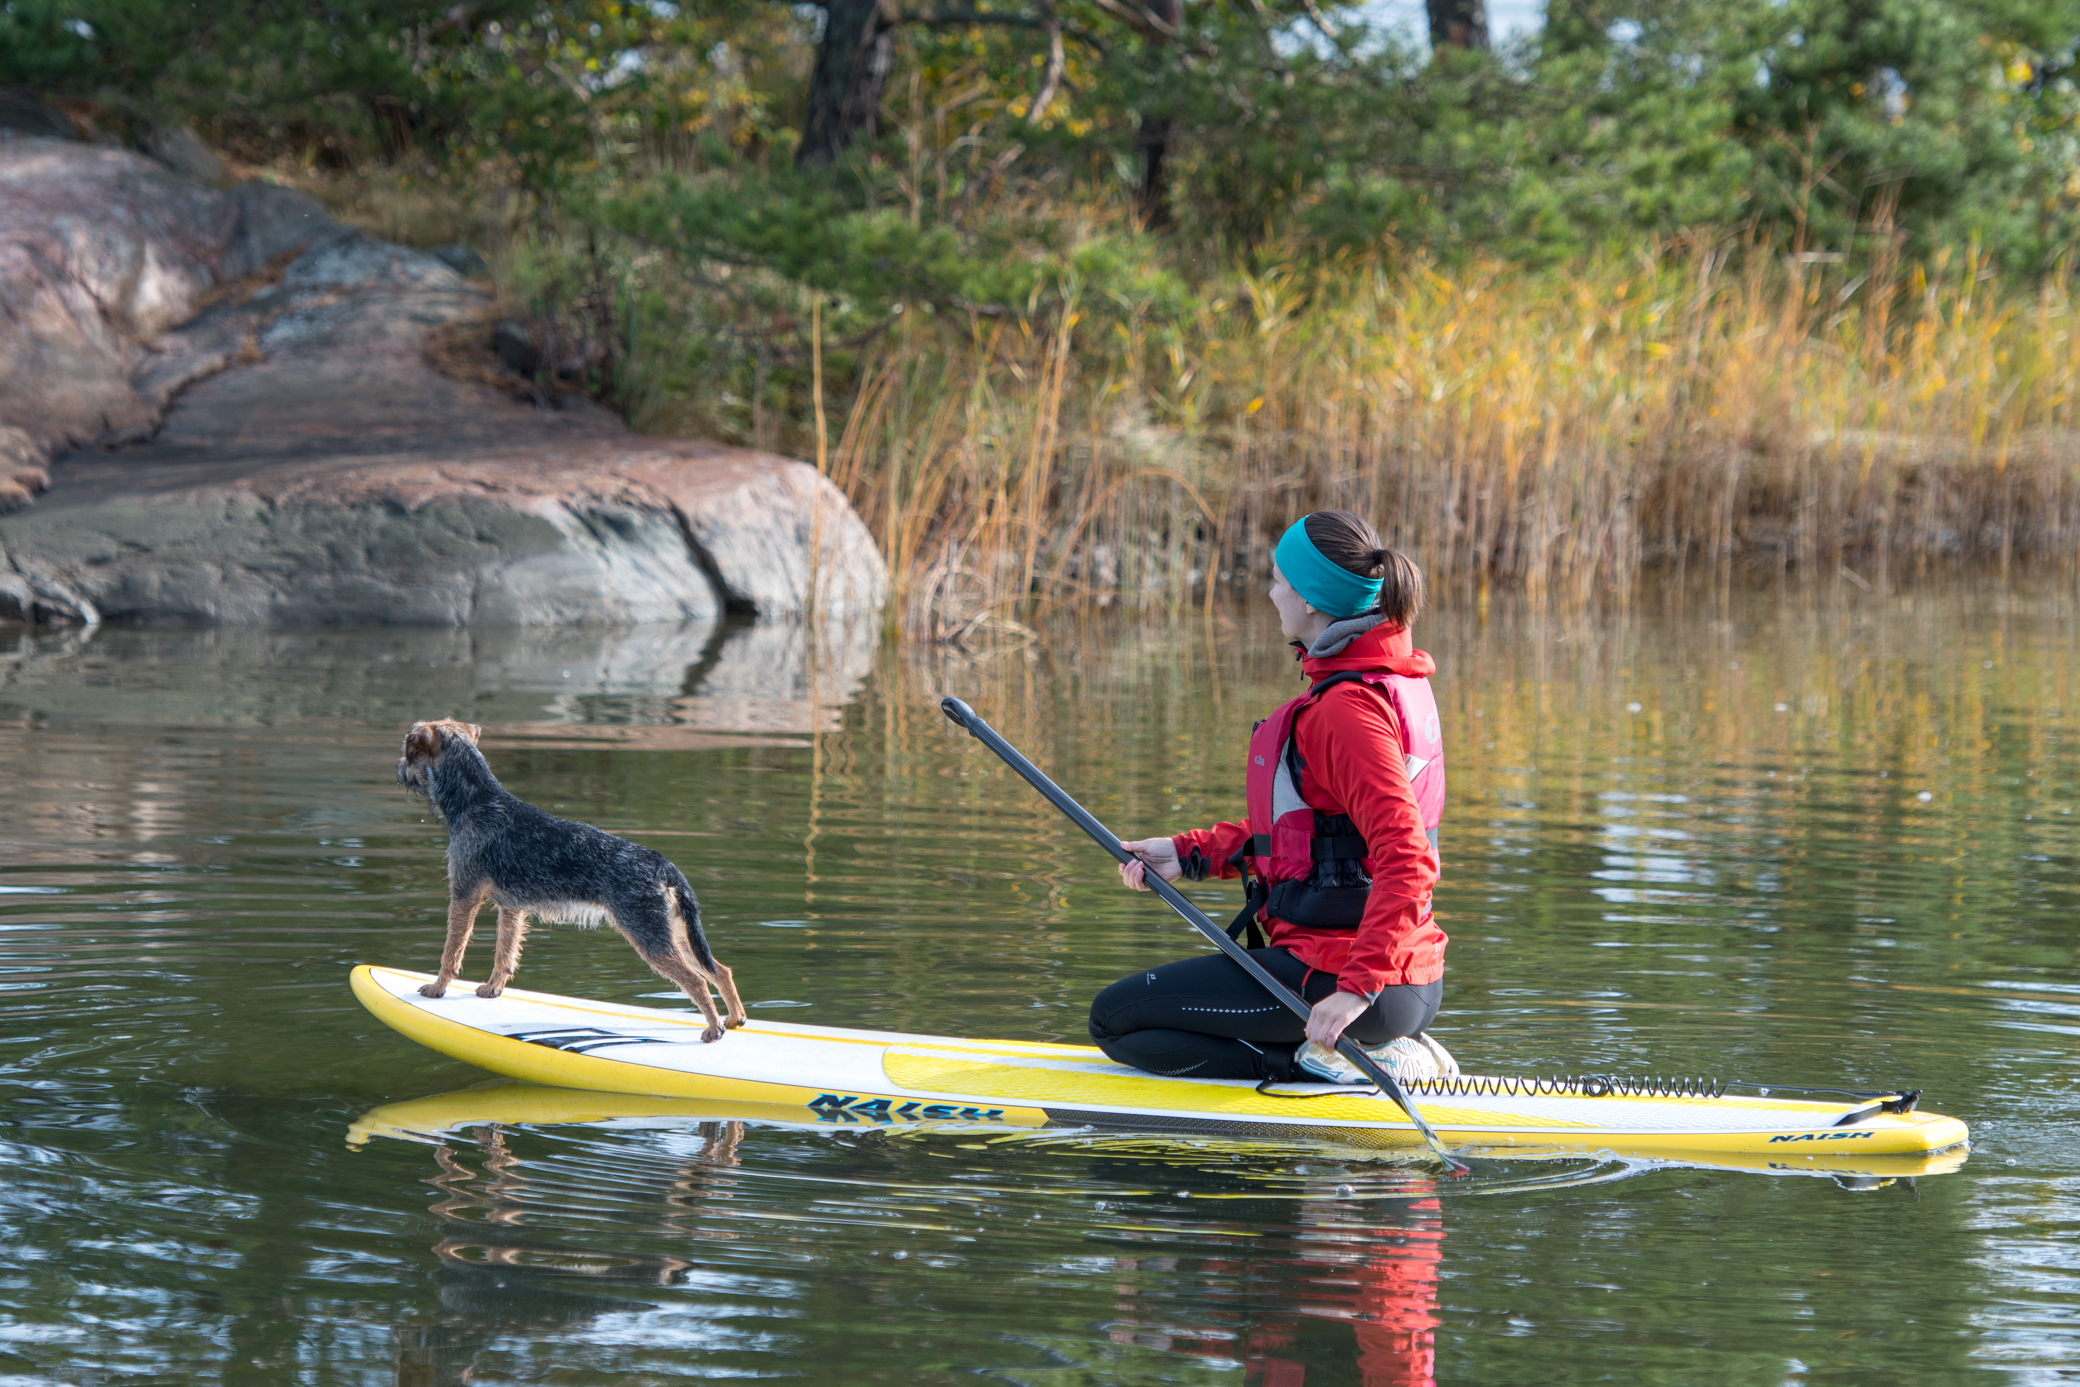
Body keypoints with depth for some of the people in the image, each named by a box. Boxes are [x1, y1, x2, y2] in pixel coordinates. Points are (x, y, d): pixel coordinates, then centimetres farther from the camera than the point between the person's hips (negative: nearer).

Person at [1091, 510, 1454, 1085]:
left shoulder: (1347, 709, -21)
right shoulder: (1393, 681, 10)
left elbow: (1405, 860, -29)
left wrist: (1357, 989, -33)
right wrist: (1190, 853, 13)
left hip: (1334, 969, -10)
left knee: (1115, 1020, 0)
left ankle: (1326, 1066, -8)